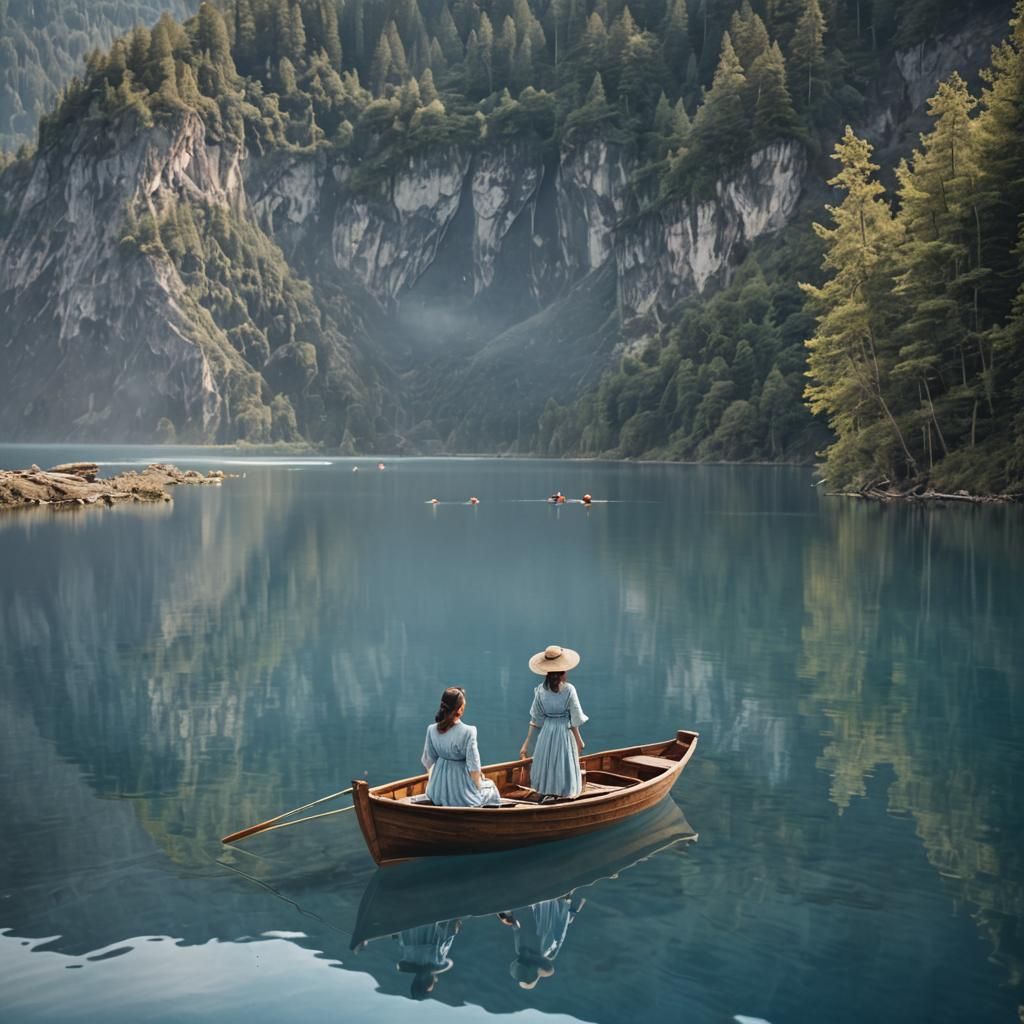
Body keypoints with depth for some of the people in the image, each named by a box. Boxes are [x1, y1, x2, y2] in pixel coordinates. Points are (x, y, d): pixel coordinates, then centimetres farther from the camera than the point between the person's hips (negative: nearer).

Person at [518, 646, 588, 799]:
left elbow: (535, 719, -2)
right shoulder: (568, 689, -13)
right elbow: (574, 719, -9)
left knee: (546, 767, 15)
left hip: (546, 732, 3)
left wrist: (526, 743, 5)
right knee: (563, 768, 6)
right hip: (565, 732, -3)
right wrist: (579, 740, 4)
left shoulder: (541, 689, -5)